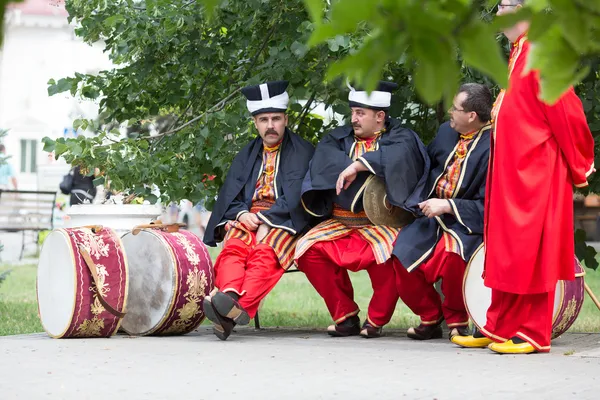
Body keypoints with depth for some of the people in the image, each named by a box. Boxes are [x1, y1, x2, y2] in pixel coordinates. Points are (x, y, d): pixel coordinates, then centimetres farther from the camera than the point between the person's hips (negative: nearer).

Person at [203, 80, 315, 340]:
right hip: (246, 218, 4)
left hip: (284, 221, -4)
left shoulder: (303, 153, 10)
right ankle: (229, 295, -57)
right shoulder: (247, 154, 25)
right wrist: (242, 214, -8)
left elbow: (297, 195, -4)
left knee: (264, 252, -35)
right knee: (234, 247, -31)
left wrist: (267, 220, -17)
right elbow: (229, 194, 15)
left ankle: (240, 308, -58)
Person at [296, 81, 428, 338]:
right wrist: (371, 168, -15)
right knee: (308, 249, -21)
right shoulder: (339, 138, 16)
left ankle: (377, 319, -10)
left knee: (386, 252, -35)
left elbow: (399, 157, -21)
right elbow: (323, 160, -6)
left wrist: (358, 165, -22)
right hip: (341, 223, 4)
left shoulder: (400, 138, 5)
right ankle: (345, 316, -5)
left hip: (381, 223, -4)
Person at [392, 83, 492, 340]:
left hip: (466, 222, -6)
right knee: (403, 253, -18)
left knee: (450, 252, -36)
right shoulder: (447, 131, 6)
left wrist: (448, 206, -22)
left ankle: (457, 319, -8)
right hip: (432, 216, 6)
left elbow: (487, 206, -18)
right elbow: (426, 162, 28)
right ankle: (429, 318, 5)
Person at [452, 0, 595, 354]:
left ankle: (533, 334, 2)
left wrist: (579, 166, -10)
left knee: (527, 252, -4)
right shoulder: (519, 51, 13)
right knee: (506, 251, 12)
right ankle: (500, 328, 18)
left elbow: (565, 112, -17)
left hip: (533, 172, -9)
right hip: (511, 170, 9)